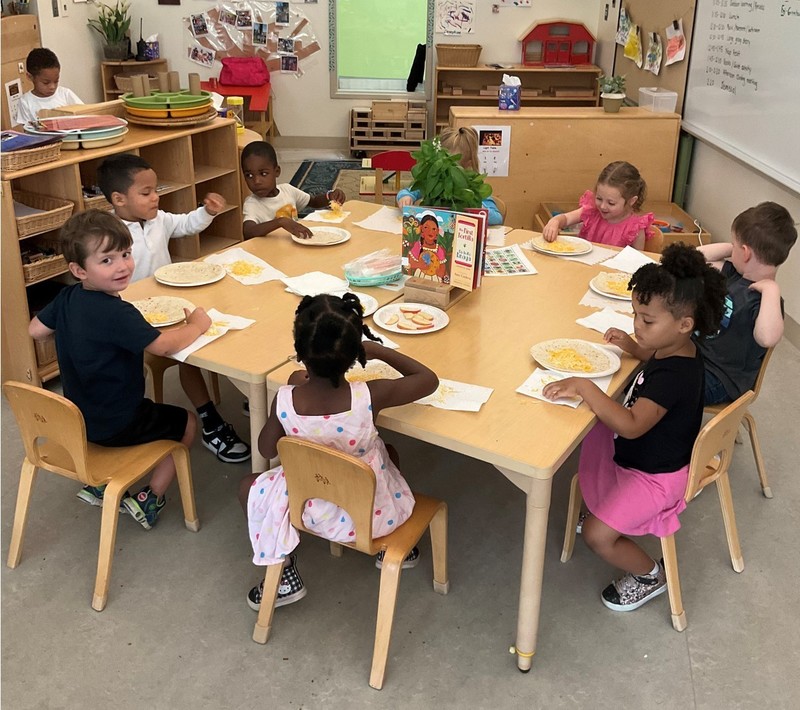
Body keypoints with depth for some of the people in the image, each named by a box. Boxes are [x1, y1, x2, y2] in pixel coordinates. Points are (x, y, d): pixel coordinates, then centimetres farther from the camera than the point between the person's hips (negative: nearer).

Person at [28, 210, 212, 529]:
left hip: (76, 417, 8)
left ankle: (98, 484, 29)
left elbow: (35, 329, 7)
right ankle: (148, 499, 13)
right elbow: (163, 345, -30)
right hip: (115, 427, -7)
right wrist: (197, 324, -13)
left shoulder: (67, 298, -5)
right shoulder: (117, 314, -29)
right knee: (187, 423, 13)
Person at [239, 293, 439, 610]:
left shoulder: (286, 400, -26)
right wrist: (379, 351, -1)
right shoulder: (370, 396, -28)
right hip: (374, 513, 1)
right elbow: (430, 379, -10)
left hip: (315, 509, 0)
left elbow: (267, 449, -5)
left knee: (249, 487, 25)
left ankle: (284, 576, 26)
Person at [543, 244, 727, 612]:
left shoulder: (674, 375, -34)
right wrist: (633, 346, 7)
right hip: (638, 452, 10)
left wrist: (585, 387, -46)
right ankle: (602, 507, 35)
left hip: (654, 475, -10)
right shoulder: (674, 351, -6)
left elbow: (632, 425, -45)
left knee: (598, 535, -13)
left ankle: (650, 577, 15)